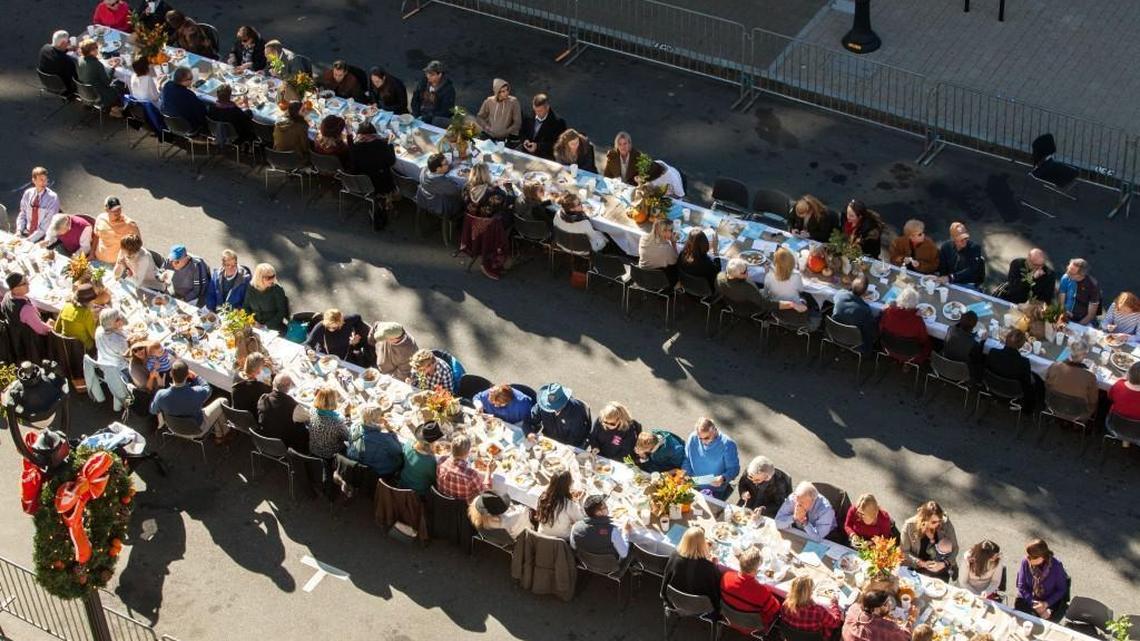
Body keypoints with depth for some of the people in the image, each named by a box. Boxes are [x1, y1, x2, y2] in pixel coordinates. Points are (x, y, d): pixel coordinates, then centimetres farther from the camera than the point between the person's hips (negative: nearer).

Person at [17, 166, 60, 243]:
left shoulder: (53, 198, -9)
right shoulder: (28, 193, 4)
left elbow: (47, 224, -13)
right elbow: (22, 215, 12)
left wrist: (29, 240, -18)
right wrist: (19, 231, -6)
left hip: (43, 237, -4)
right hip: (27, 234, 4)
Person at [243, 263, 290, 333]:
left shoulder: (277, 290, -7)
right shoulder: (251, 288, 3)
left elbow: (282, 312, -8)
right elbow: (246, 307, 12)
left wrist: (267, 326, -15)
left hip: (274, 328, -4)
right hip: (255, 327, 4)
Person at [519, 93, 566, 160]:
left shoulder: (557, 122, -10)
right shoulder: (529, 117, 7)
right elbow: (522, 132, 21)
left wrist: (538, 146, -19)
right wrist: (525, 140, -1)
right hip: (527, 154, 5)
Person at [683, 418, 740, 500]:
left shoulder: (727, 444, -17)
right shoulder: (693, 439, -5)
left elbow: (734, 468, -12)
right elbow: (687, 460, 10)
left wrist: (723, 478, -30)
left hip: (716, 490, -4)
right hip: (694, 486, 4)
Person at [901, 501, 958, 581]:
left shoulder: (946, 524, -13)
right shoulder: (909, 526, -15)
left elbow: (954, 549, -4)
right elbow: (903, 552, -9)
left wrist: (943, 564, -22)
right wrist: (922, 563, -22)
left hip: (940, 571, 0)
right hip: (916, 569, 0)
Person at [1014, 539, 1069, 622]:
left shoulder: (1056, 566, -19)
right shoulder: (1025, 562, -15)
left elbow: (1061, 589, -8)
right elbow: (1022, 586, -7)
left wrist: (1046, 603, -21)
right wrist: (1033, 603, -20)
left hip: (1050, 601, -2)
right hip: (1029, 599, 2)